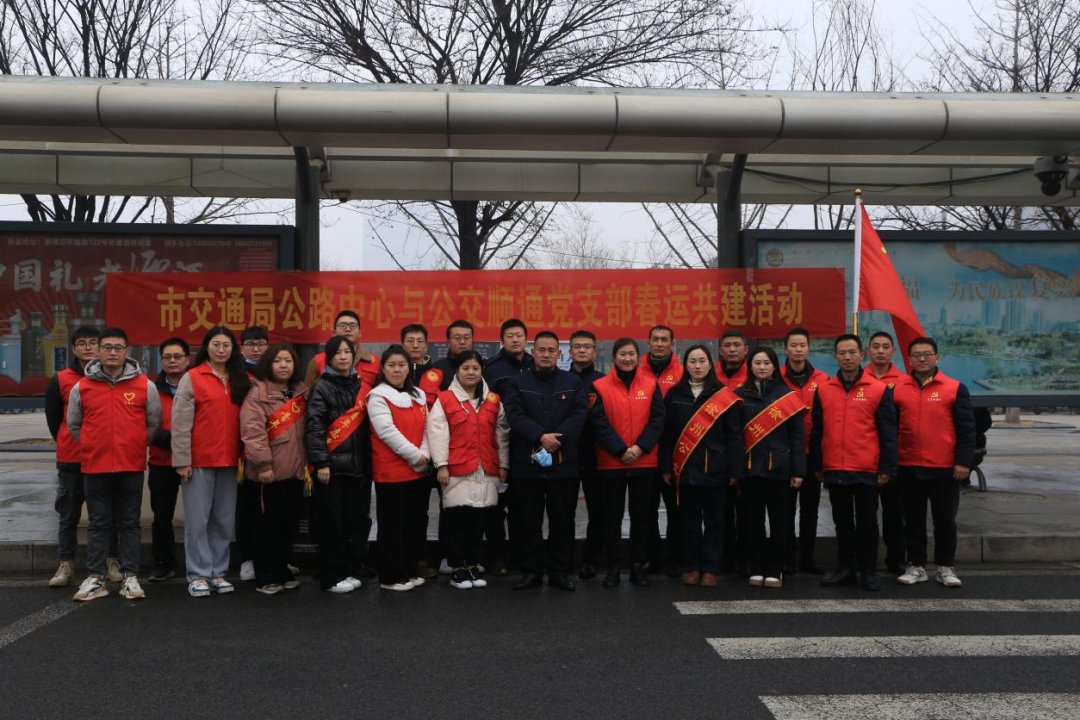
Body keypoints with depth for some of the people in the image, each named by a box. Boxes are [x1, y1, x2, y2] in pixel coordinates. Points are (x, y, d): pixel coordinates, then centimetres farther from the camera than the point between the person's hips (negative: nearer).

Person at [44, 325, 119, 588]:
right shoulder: (60, 380, 2)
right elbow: (53, 418, 10)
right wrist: (67, 444, 11)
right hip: (71, 460, 1)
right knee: (68, 515, 9)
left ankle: (112, 562, 17)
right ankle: (65, 564, 18)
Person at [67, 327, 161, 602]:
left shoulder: (145, 386, 0)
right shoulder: (81, 387, 2)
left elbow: (153, 424, 9)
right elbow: (73, 425, 13)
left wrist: (132, 445, 10)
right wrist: (95, 446, 11)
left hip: (132, 467, -1)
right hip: (94, 467, 1)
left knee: (130, 523, 7)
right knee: (98, 523, 8)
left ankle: (130, 577, 13)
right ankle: (95, 578, 15)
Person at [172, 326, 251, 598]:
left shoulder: (240, 381, 11)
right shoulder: (192, 378, -3)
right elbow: (180, 423, -8)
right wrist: (182, 460, -12)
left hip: (228, 462, 4)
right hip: (198, 461, -4)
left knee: (224, 520, 9)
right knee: (198, 520, 1)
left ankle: (218, 572, 18)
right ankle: (198, 575, 9)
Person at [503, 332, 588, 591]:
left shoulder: (573, 382, 9)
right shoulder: (517, 383, 6)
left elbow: (580, 414, -3)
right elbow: (515, 416, -6)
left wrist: (557, 438, -16)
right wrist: (540, 437, -19)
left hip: (564, 462, 1)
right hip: (527, 462, 0)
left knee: (562, 519, 5)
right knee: (530, 521, 5)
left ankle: (560, 570, 15)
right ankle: (532, 570, 14)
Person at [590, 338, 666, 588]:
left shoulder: (651, 385, 4)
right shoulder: (600, 386, -1)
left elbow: (658, 419, -1)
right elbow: (599, 423, -7)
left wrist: (639, 447, -13)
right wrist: (620, 450, -15)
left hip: (644, 462, 1)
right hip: (611, 463, -1)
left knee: (641, 514, 7)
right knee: (613, 515, 6)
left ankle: (638, 566, 17)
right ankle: (613, 566, 15)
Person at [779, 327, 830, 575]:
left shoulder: (822, 380, 2)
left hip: (812, 453, 2)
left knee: (810, 508, 11)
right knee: (787, 507, 5)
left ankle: (807, 557, 22)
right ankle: (789, 557, 15)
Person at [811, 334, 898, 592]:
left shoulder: (880, 390, -2)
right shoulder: (823, 390, 5)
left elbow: (888, 433, -2)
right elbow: (816, 432, 9)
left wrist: (887, 468, -7)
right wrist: (816, 465, 7)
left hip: (867, 471, -2)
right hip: (834, 471, 3)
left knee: (867, 522, 7)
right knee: (842, 521, 12)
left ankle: (868, 571, 18)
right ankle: (846, 568, 23)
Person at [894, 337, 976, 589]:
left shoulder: (955, 388, 0)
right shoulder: (898, 390, 4)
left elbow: (966, 429, -1)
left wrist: (963, 461, -8)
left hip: (945, 470, -1)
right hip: (908, 469, 2)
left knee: (945, 520, 8)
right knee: (913, 521, 10)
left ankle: (946, 568, 20)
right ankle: (916, 567, 21)